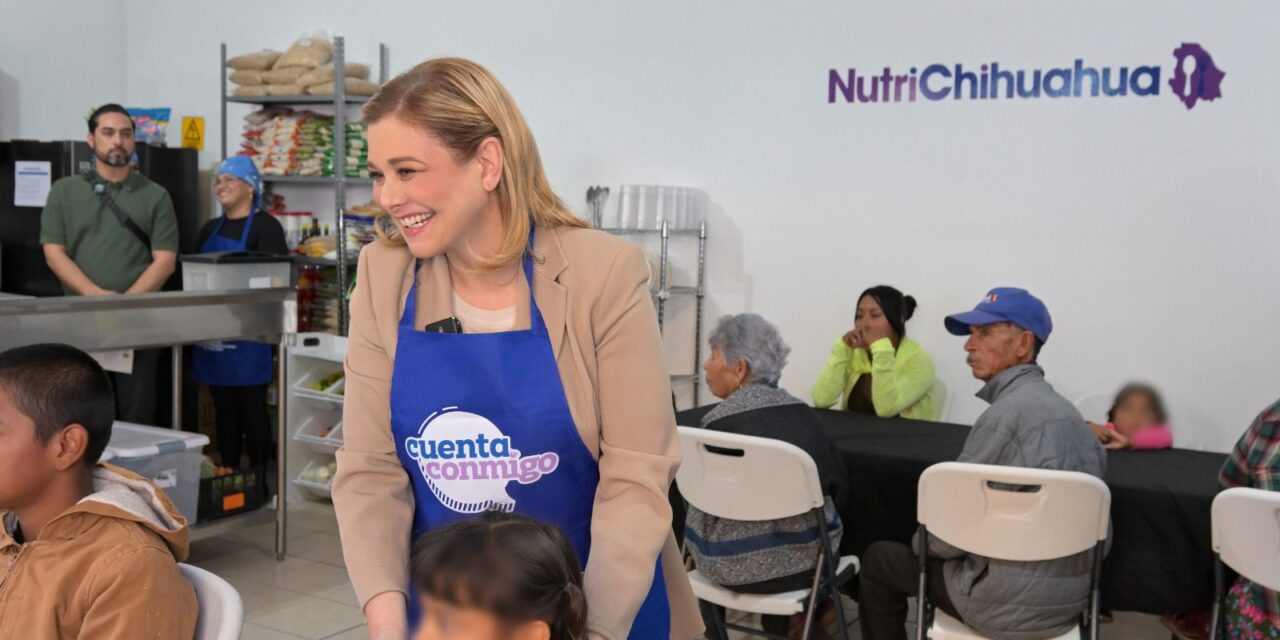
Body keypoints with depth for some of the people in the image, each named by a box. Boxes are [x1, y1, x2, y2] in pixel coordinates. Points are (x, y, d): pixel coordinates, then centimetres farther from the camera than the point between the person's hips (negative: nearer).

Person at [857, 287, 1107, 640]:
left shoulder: (1007, 410, -20)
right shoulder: (1067, 411, 7)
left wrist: (923, 542, 4)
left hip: (1010, 602, -8)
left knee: (879, 559, 13)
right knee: (939, 557, 33)